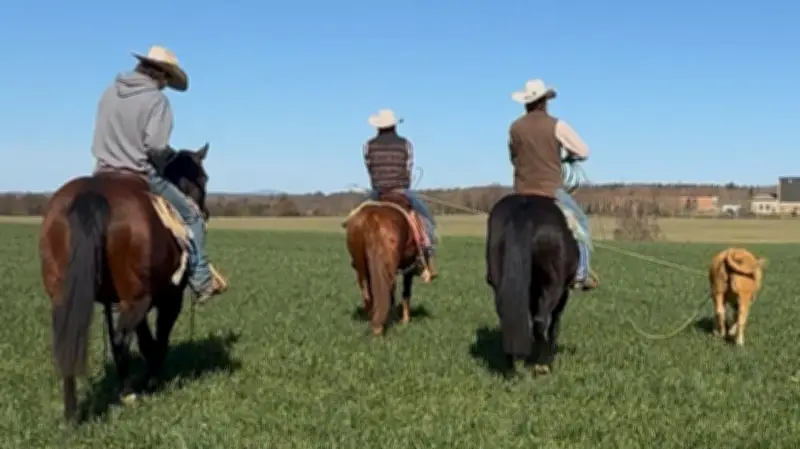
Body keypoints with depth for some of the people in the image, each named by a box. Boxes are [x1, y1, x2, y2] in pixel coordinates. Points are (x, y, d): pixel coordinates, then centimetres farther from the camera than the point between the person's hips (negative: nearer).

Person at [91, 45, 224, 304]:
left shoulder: (109, 93, 10)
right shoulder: (156, 99, -9)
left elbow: (98, 141, 12)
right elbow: (156, 145, -20)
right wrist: (169, 158, 0)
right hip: (140, 177, -6)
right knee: (192, 216, 9)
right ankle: (201, 281, 3)